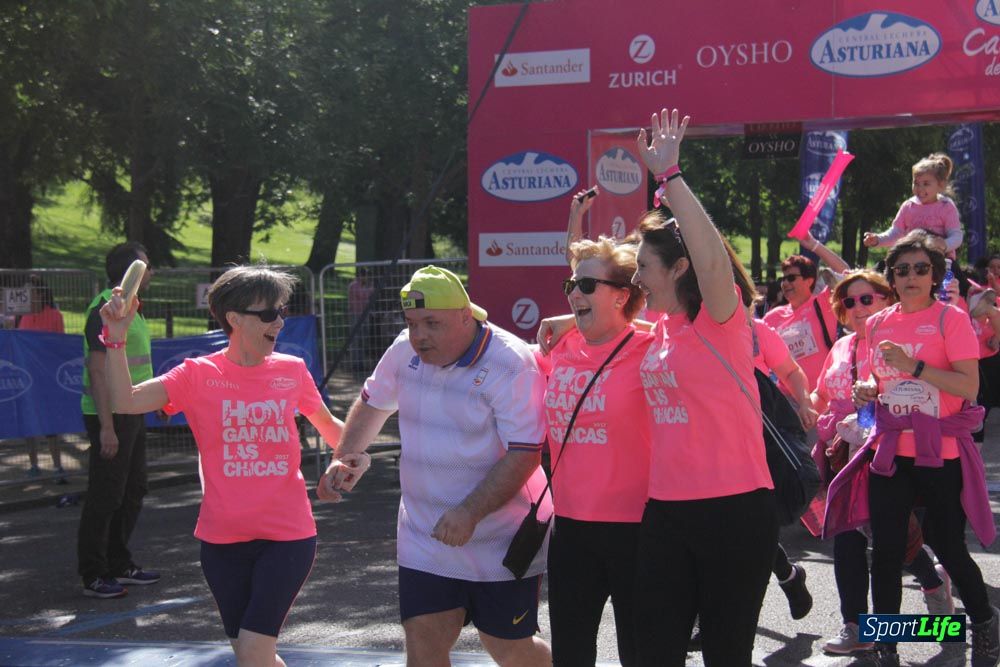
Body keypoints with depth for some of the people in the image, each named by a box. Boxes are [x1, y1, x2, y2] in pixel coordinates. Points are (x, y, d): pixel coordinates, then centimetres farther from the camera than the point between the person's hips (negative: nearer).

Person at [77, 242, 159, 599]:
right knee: (105, 496, -4)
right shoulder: (106, 309, -16)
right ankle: (93, 576, 3)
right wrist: (106, 426, -25)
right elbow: (97, 372, -21)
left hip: (132, 414, 10)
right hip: (110, 415, -10)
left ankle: (119, 565, 26)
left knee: (132, 491, 16)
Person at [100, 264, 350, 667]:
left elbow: (327, 424, 18)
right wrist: (117, 338, -24)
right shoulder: (199, 375, -3)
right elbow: (125, 402, -15)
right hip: (223, 538, 1)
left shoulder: (292, 370, 1)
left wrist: (353, 452, -1)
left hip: (287, 535, -1)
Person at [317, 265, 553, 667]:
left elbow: (524, 455, -24)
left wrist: (469, 513, -33)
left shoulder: (511, 365, -20)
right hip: (425, 541, 5)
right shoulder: (405, 351, 0)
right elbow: (372, 403, 20)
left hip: (503, 542, -5)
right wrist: (344, 459, 7)